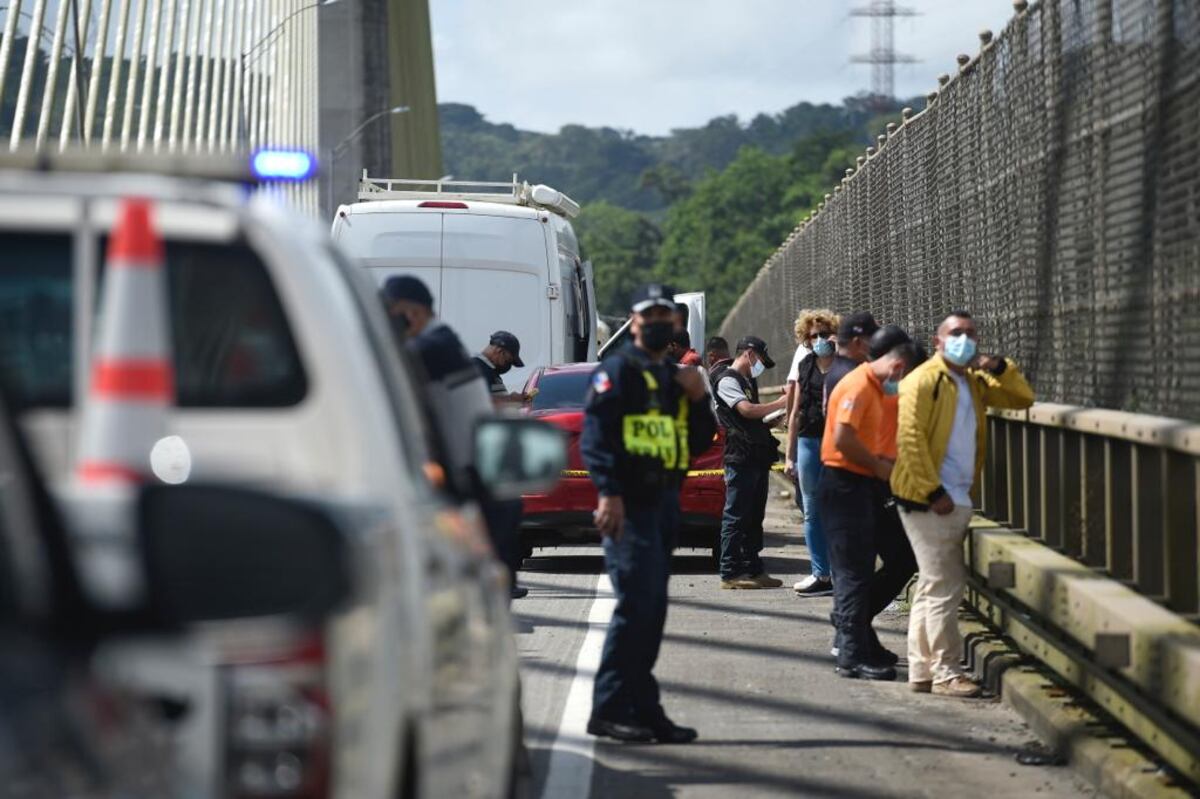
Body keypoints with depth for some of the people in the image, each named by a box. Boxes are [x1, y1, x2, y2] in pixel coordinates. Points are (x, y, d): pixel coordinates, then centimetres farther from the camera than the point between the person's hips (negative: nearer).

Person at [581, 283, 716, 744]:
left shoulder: (674, 378, 21)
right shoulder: (618, 371, -4)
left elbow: (699, 443, 21)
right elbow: (595, 436, -13)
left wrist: (697, 399, 4)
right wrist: (609, 493, -24)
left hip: (665, 503, 8)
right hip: (629, 504, -8)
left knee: (649, 611, 10)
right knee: (637, 602, -14)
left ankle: (641, 710, 14)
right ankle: (612, 708, -12)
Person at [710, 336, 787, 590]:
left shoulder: (747, 381, 23)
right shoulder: (727, 380, -7)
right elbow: (747, 410, -19)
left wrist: (773, 418, 11)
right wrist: (780, 404, -14)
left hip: (757, 457, 10)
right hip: (740, 457, -10)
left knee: (754, 517, 11)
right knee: (736, 516, -7)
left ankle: (753, 569, 15)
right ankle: (730, 573, -7)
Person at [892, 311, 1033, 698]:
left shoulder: (974, 382, 15)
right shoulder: (924, 380, -10)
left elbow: (1022, 398, 19)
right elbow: (910, 438, -17)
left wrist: (1000, 368, 1)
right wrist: (934, 491, -19)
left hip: (956, 499, 9)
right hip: (929, 501, -9)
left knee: (933, 587, 13)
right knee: (943, 587, -7)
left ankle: (921, 671, 20)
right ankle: (946, 672, -2)